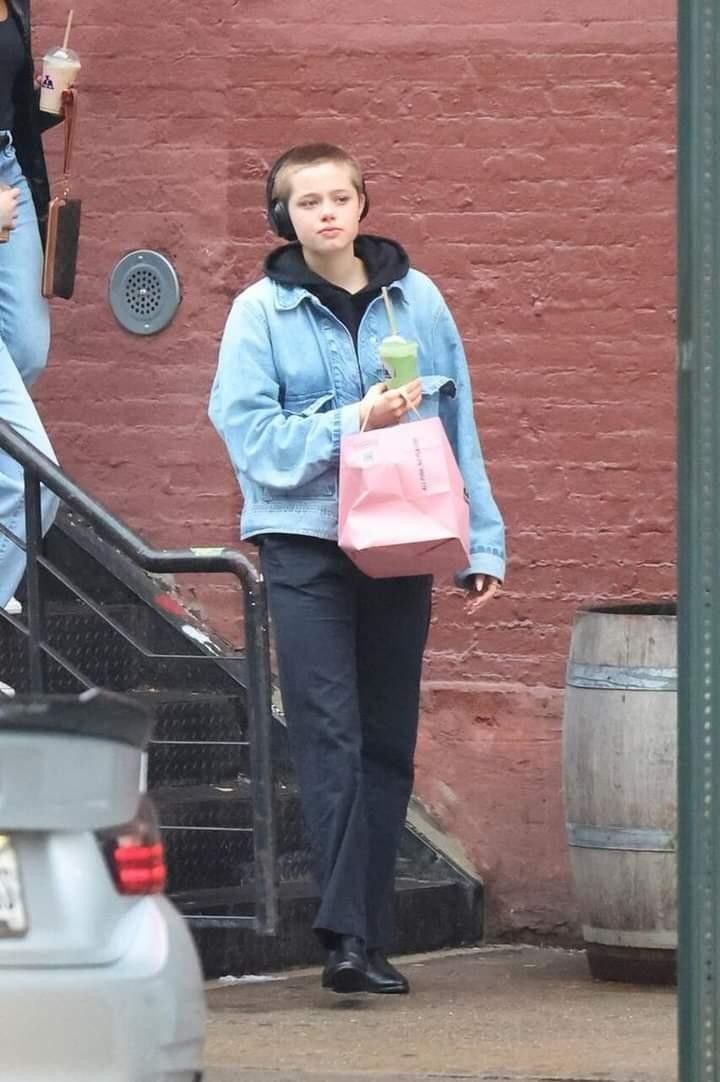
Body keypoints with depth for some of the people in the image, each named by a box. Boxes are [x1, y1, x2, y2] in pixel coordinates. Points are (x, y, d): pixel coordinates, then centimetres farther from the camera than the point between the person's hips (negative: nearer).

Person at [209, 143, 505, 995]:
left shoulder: (417, 301, 8)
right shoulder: (261, 312, 0)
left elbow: (458, 428, 11)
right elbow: (250, 437, -7)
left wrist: (482, 544, 8)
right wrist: (352, 423, -15)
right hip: (305, 548, -3)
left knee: (388, 743, 5)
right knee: (329, 740, -13)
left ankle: (371, 937, 11)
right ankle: (346, 933, -18)